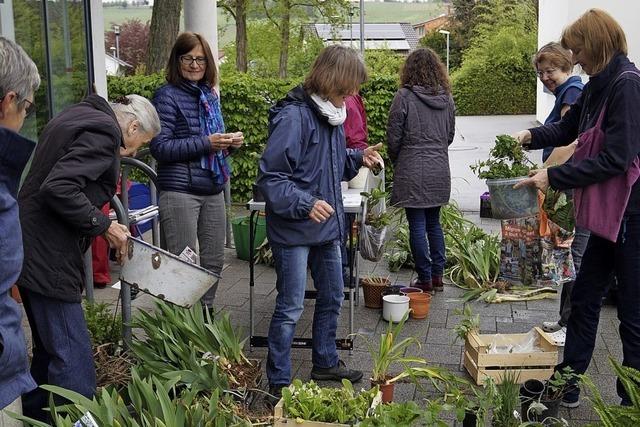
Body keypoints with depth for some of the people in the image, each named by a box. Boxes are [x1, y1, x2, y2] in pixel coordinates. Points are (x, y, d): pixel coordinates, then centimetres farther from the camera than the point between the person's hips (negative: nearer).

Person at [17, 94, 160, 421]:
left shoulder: (81, 116, 18)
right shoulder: (104, 131, -13)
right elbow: (59, 189, -24)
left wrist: (100, 223, 13)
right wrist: (103, 225, -14)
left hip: (31, 250, 10)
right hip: (48, 256, -10)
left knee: (49, 351, 20)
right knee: (73, 360, -7)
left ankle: (35, 418, 31)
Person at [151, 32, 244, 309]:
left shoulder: (210, 96, 14)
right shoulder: (167, 96, -7)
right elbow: (160, 147, -15)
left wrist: (229, 142, 2)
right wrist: (206, 143, -20)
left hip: (213, 190, 7)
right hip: (180, 192, -7)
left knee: (214, 261, 14)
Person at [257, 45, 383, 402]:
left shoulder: (332, 116, 8)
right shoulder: (293, 116, -20)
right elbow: (270, 177, -22)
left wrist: (358, 159, 4)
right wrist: (305, 203, -32)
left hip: (328, 226, 9)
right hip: (294, 229, -9)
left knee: (332, 296, 21)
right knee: (291, 307, 0)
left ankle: (326, 362, 40)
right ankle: (279, 382, 14)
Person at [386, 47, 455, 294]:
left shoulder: (404, 96, -11)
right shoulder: (446, 98, 6)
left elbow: (394, 137, -7)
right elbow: (450, 136, 13)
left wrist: (396, 162, 10)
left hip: (412, 171, -5)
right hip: (440, 170, 6)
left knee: (417, 225, 1)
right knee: (434, 223, 15)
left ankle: (425, 279, 6)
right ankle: (437, 276, 19)